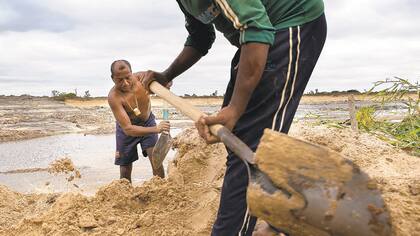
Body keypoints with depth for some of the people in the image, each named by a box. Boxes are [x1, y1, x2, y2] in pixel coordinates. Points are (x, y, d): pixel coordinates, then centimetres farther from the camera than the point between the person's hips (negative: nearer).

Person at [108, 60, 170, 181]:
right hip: (126, 127, -2)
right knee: (125, 169, 6)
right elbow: (127, 129, -39)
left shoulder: (141, 77, -25)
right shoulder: (114, 97, -34)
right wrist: (155, 129, -52)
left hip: (147, 122, 2)